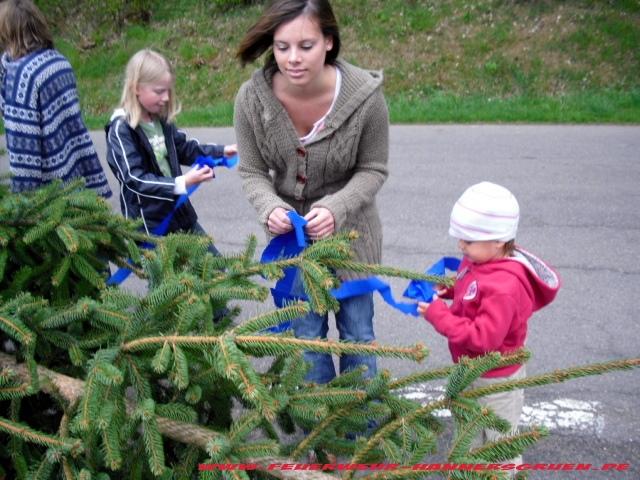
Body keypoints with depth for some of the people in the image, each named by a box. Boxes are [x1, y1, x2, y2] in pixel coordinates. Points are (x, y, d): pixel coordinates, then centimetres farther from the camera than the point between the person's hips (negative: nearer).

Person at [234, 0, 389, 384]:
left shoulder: (365, 94, -24)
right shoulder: (252, 97, -19)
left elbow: (373, 170, -10)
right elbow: (253, 172, -6)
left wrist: (335, 209, -27)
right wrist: (270, 208, -27)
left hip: (351, 229, -1)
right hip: (291, 231, 1)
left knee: (358, 332, 13)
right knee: (305, 334, 12)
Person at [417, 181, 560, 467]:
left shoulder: (503, 287, -36)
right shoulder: (479, 261, -8)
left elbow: (482, 338, -37)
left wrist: (437, 314, -33)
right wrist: (447, 288, -8)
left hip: (495, 380, -9)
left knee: (499, 442, 16)